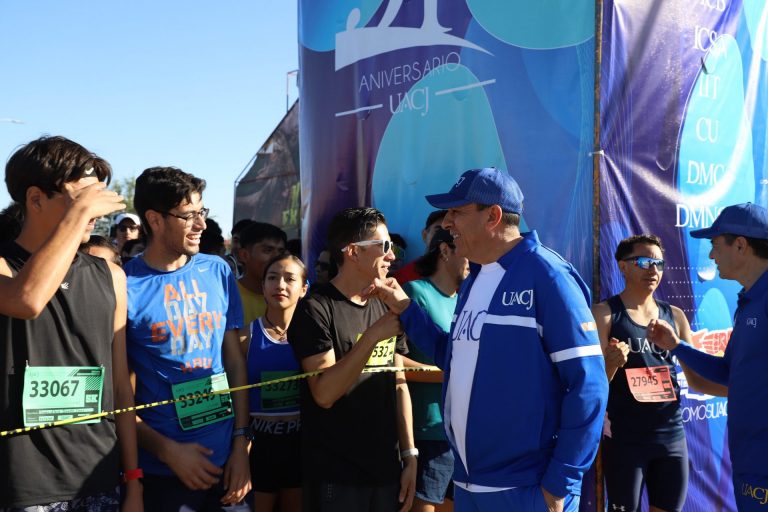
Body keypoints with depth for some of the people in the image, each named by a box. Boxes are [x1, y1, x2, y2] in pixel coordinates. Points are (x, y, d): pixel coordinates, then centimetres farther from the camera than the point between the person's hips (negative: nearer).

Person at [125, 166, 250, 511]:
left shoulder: (218, 272, 2)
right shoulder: (124, 286, -11)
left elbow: (235, 360, 5)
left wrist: (241, 442, 0)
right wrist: (168, 450, -11)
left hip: (224, 458, 4)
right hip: (160, 467, -4)